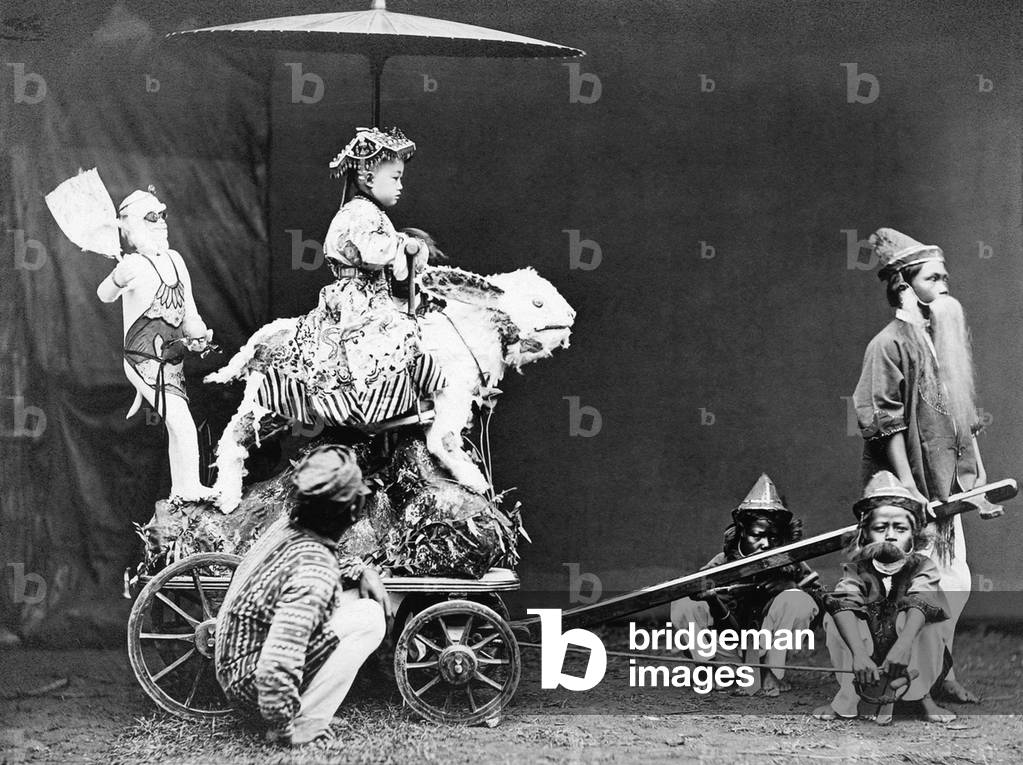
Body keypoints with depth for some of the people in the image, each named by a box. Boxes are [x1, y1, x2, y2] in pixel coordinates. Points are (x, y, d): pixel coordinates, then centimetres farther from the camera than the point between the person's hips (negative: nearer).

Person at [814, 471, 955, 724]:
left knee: (924, 620, -25)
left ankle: (922, 696, -17)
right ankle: (848, 696, -17)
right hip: (866, 654, 1)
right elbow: (844, 603, -25)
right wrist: (859, 654, -45)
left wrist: (902, 647, -49)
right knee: (833, 614, -18)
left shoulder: (922, 567, -6)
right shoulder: (857, 568, -4)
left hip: (911, 662, -1)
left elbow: (920, 604, -27)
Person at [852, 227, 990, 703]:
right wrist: (907, 487, -19)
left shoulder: (946, 339, 13)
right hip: (905, 486, -8)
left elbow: (963, 415, 18)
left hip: (945, 485, 8)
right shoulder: (890, 344, -12)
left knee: (956, 581, 8)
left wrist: (976, 472, 14)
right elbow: (886, 423, -16)